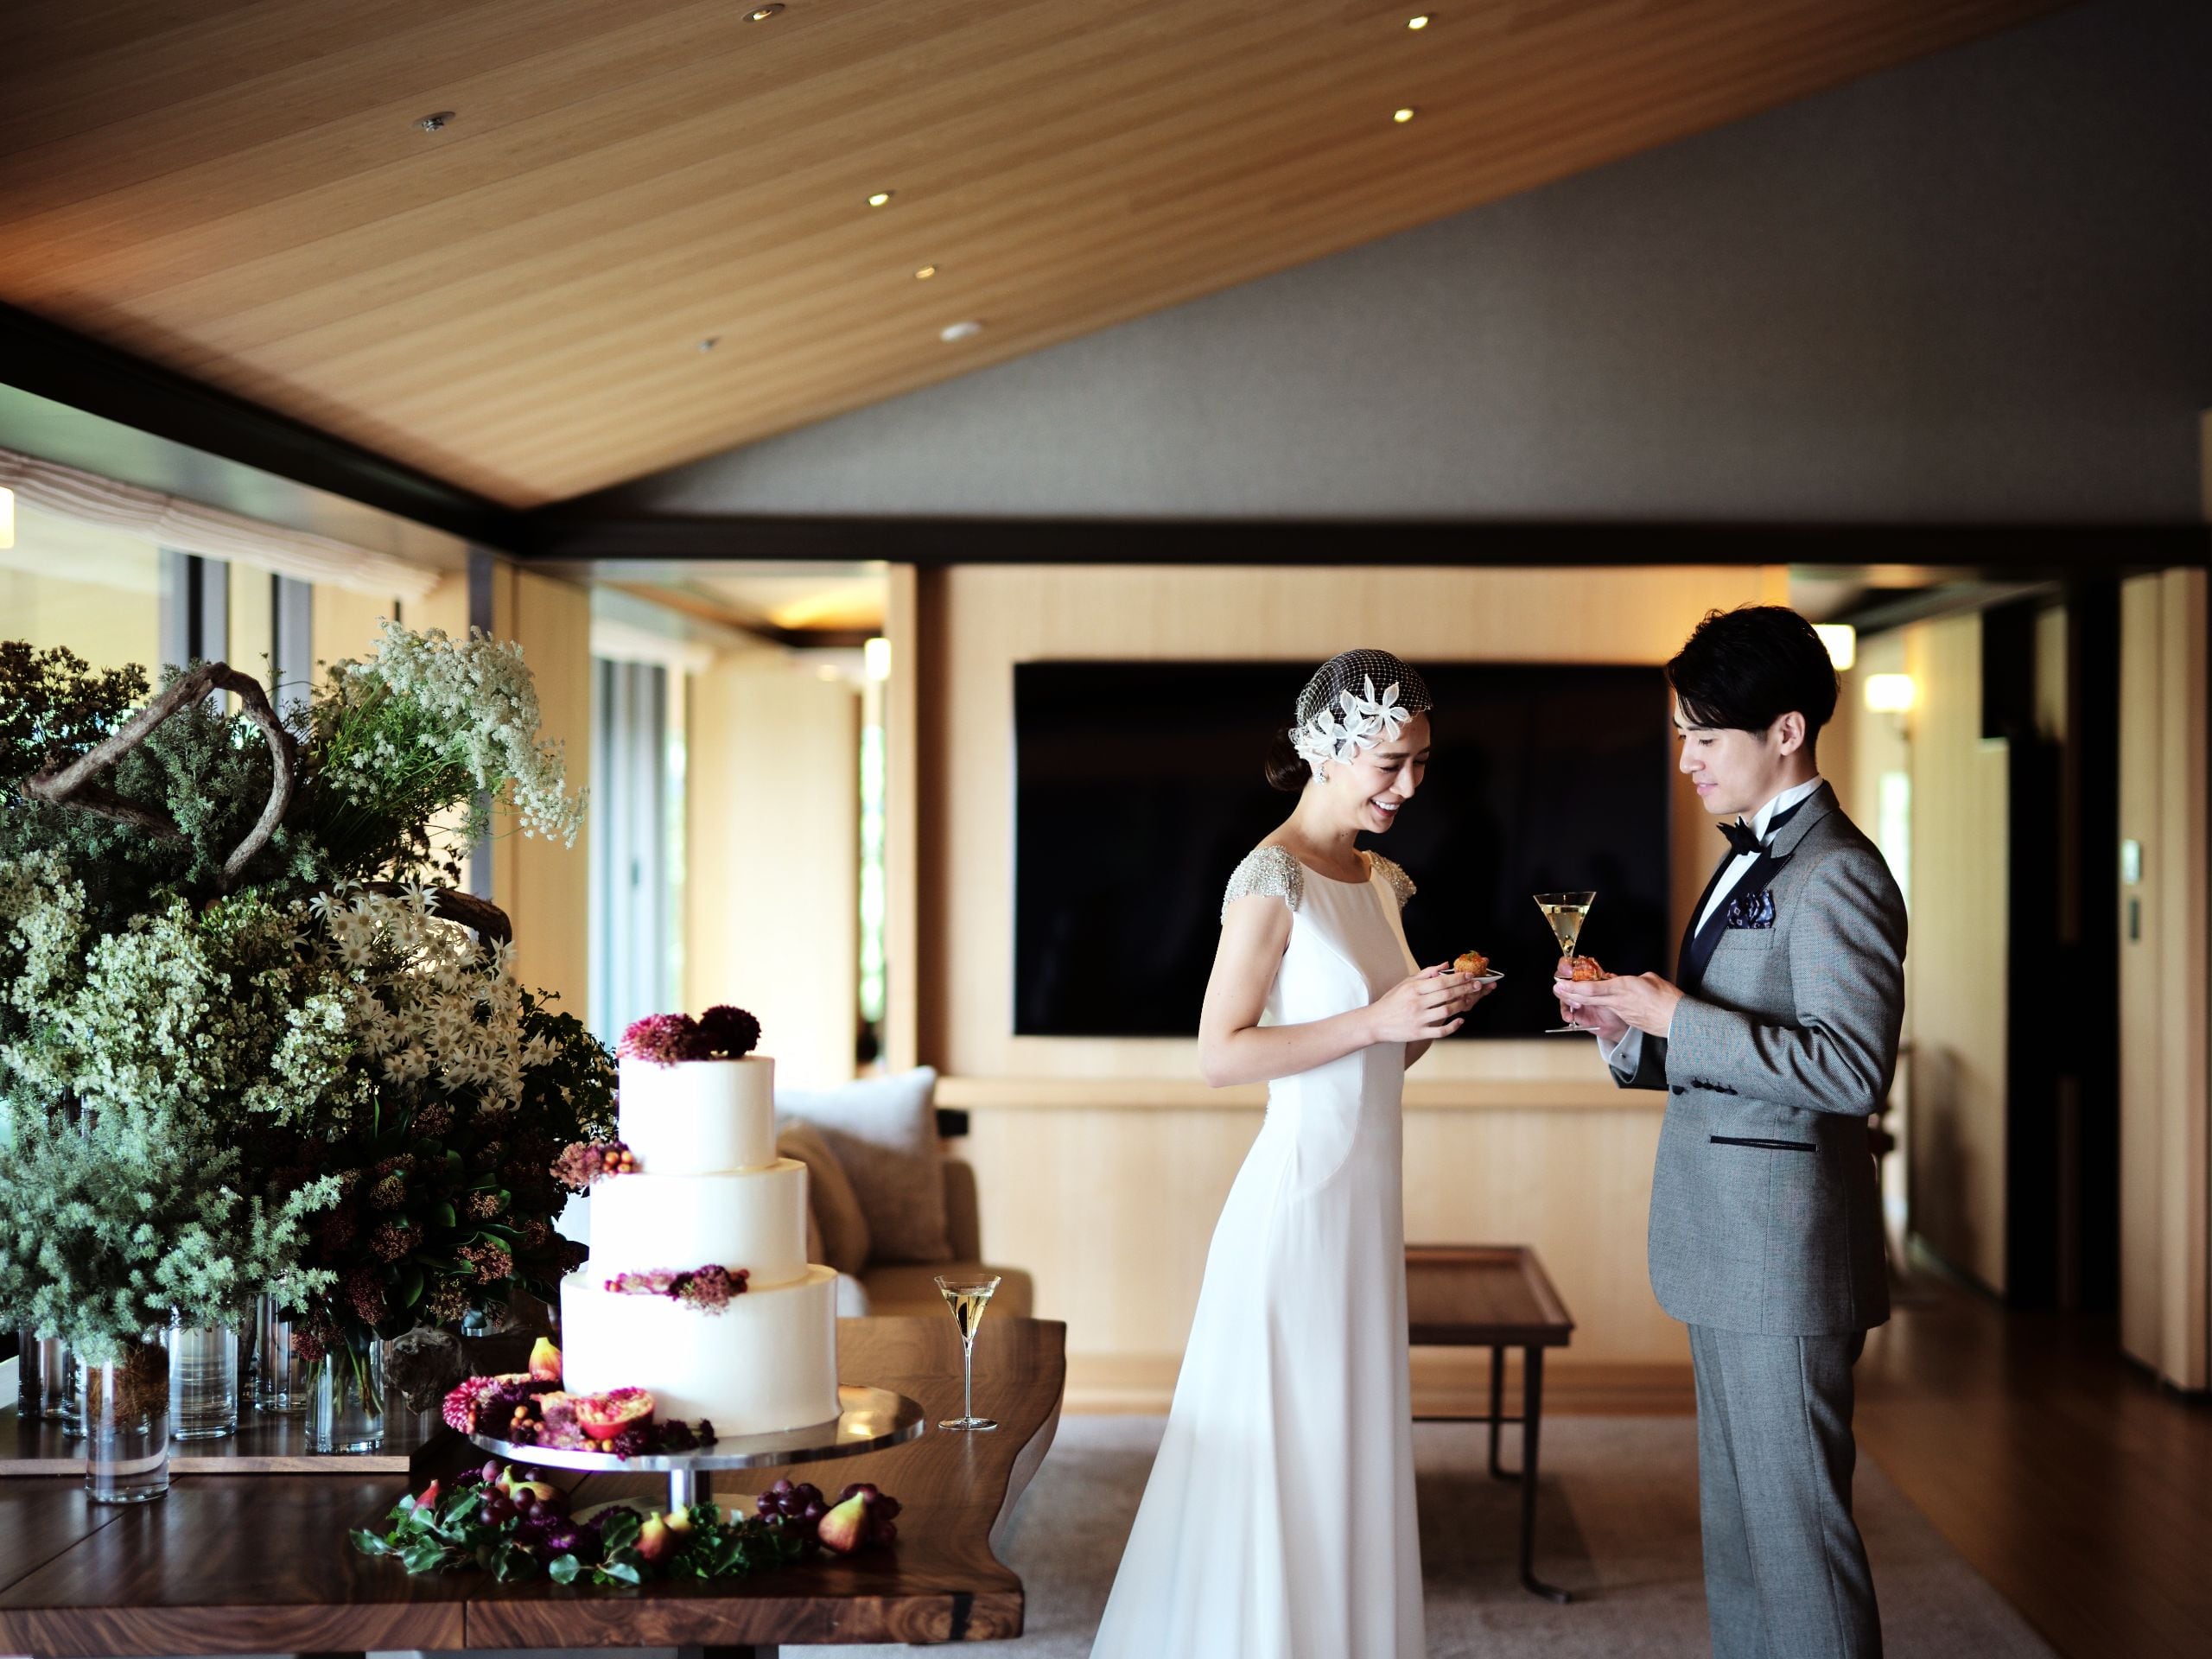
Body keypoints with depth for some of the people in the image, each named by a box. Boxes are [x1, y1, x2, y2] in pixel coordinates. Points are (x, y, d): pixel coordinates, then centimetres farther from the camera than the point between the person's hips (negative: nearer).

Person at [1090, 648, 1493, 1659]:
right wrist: (1376, 1019, -19)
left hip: (1369, 1197, 8)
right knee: (1280, 1454, 0)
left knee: (1354, 1450, 13)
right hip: (1299, 1196, -8)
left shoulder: (1381, 882, 12)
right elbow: (1221, 1054, -17)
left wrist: (1434, 1013, -1)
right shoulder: (1273, 878, -13)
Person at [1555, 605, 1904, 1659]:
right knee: (1737, 1521, 16)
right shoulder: (1748, 862, 17)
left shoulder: (1835, 877, -15)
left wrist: (1680, 1019, -21)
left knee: (1794, 1521, -4)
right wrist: (1629, 1030, 4)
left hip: (1784, 1253, -10)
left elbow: (1851, 1068, -24)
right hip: (1727, 1251, 10)